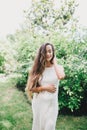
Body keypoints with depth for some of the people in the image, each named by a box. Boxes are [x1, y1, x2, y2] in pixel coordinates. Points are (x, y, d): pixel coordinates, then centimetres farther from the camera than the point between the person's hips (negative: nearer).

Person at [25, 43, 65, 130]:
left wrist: (54, 62, -14)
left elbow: (61, 76, -29)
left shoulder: (58, 67, -4)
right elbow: (31, 88, -4)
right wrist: (45, 88, -17)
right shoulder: (37, 68, -3)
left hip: (52, 103, -1)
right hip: (39, 102, 1)